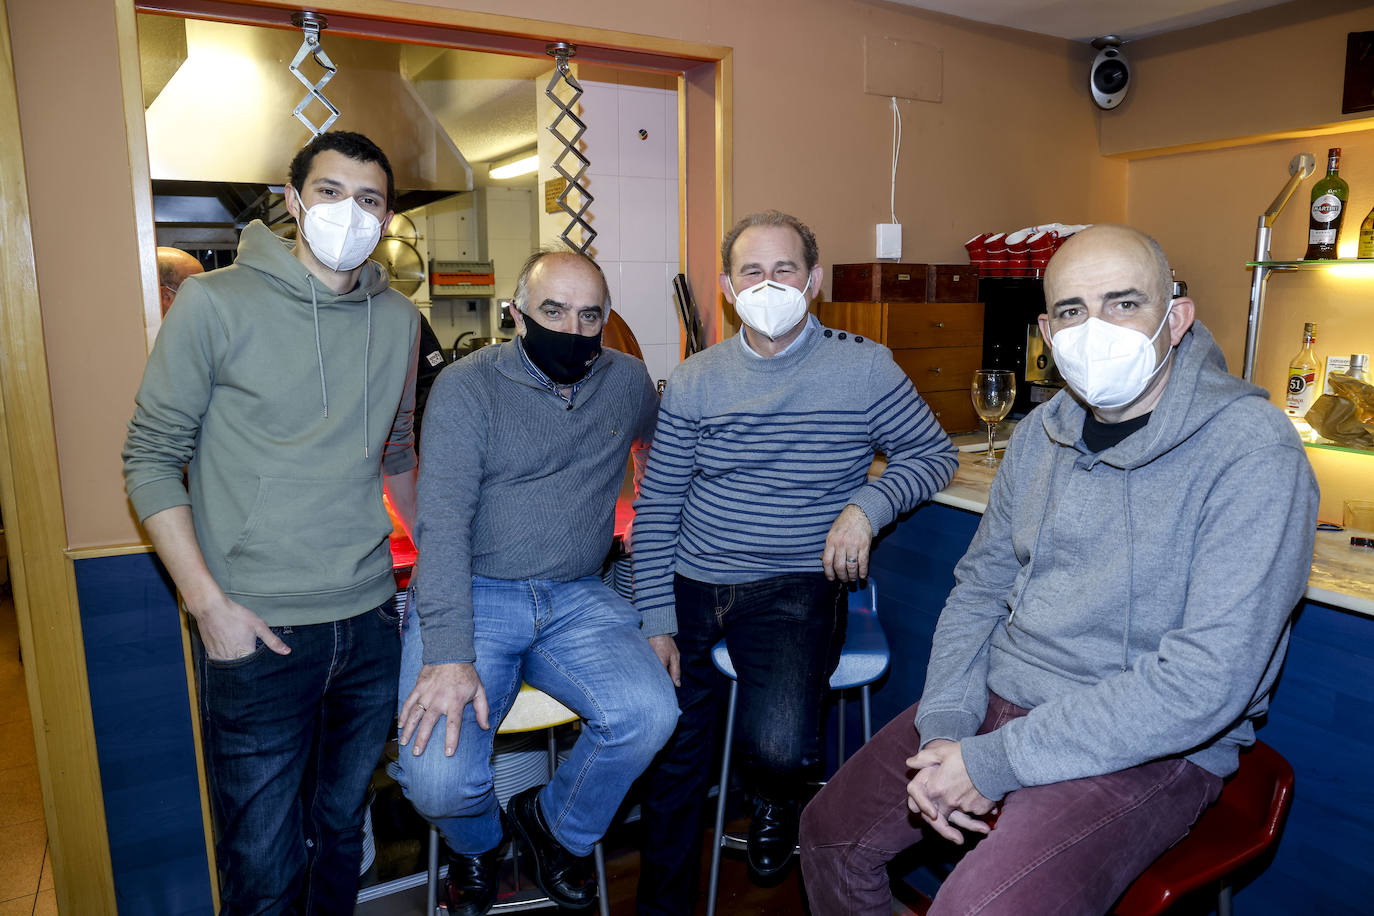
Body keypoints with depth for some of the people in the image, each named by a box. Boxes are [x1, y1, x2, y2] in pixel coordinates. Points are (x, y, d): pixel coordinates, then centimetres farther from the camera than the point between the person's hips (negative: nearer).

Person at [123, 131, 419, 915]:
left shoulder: (399, 319, 7)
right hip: (258, 632, -4)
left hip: (370, 621, 4)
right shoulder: (216, 303, -7)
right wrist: (209, 601, -11)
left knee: (342, 829, 19)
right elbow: (152, 459, -4)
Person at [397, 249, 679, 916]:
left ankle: (556, 824, 10)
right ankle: (476, 842, 19)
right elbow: (443, 521, -14)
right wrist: (449, 653, -25)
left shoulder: (627, 381, 7)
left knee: (649, 714, -24)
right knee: (438, 780, -21)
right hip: (472, 595, -2)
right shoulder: (467, 386, -5)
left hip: (577, 598, 3)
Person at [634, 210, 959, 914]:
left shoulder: (864, 366, -2)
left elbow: (934, 454, 7)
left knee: (778, 747, -24)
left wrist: (867, 505, -12)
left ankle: (774, 799, 17)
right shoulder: (694, 381, 4)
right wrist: (656, 619, -4)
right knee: (669, 757, -2)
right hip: (691, 585, 3)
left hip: (797, 587, -2)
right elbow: (656, 507, 5)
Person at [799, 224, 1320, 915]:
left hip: (1148, 749, -6)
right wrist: (942, 730, -7)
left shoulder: (1254, 451, -18)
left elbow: (1205, 682, -24)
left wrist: (994, 763, -22)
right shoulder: (1039, 435, 3)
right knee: (828, 834, 9)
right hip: (998, 700, 6)